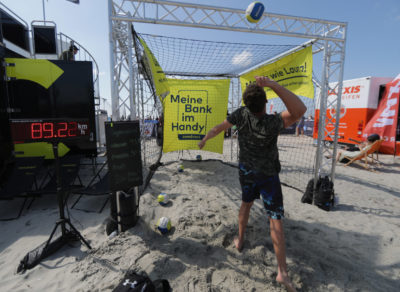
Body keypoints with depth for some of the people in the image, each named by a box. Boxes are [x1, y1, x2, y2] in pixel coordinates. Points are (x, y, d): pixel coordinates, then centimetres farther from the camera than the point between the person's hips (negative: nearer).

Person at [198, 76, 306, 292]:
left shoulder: (241, 114, -15)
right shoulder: (271, 123, -27)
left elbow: (218, 128, -3)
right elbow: (300, 110, -39)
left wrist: (204, 140, 15)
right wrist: (274, 85, -46)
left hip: (246, 173, 4)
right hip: (268, 176, -4)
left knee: (246, 204, 27)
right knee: (275, 220, 2)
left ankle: (240, 240, 39)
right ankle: (282, 272, 5)